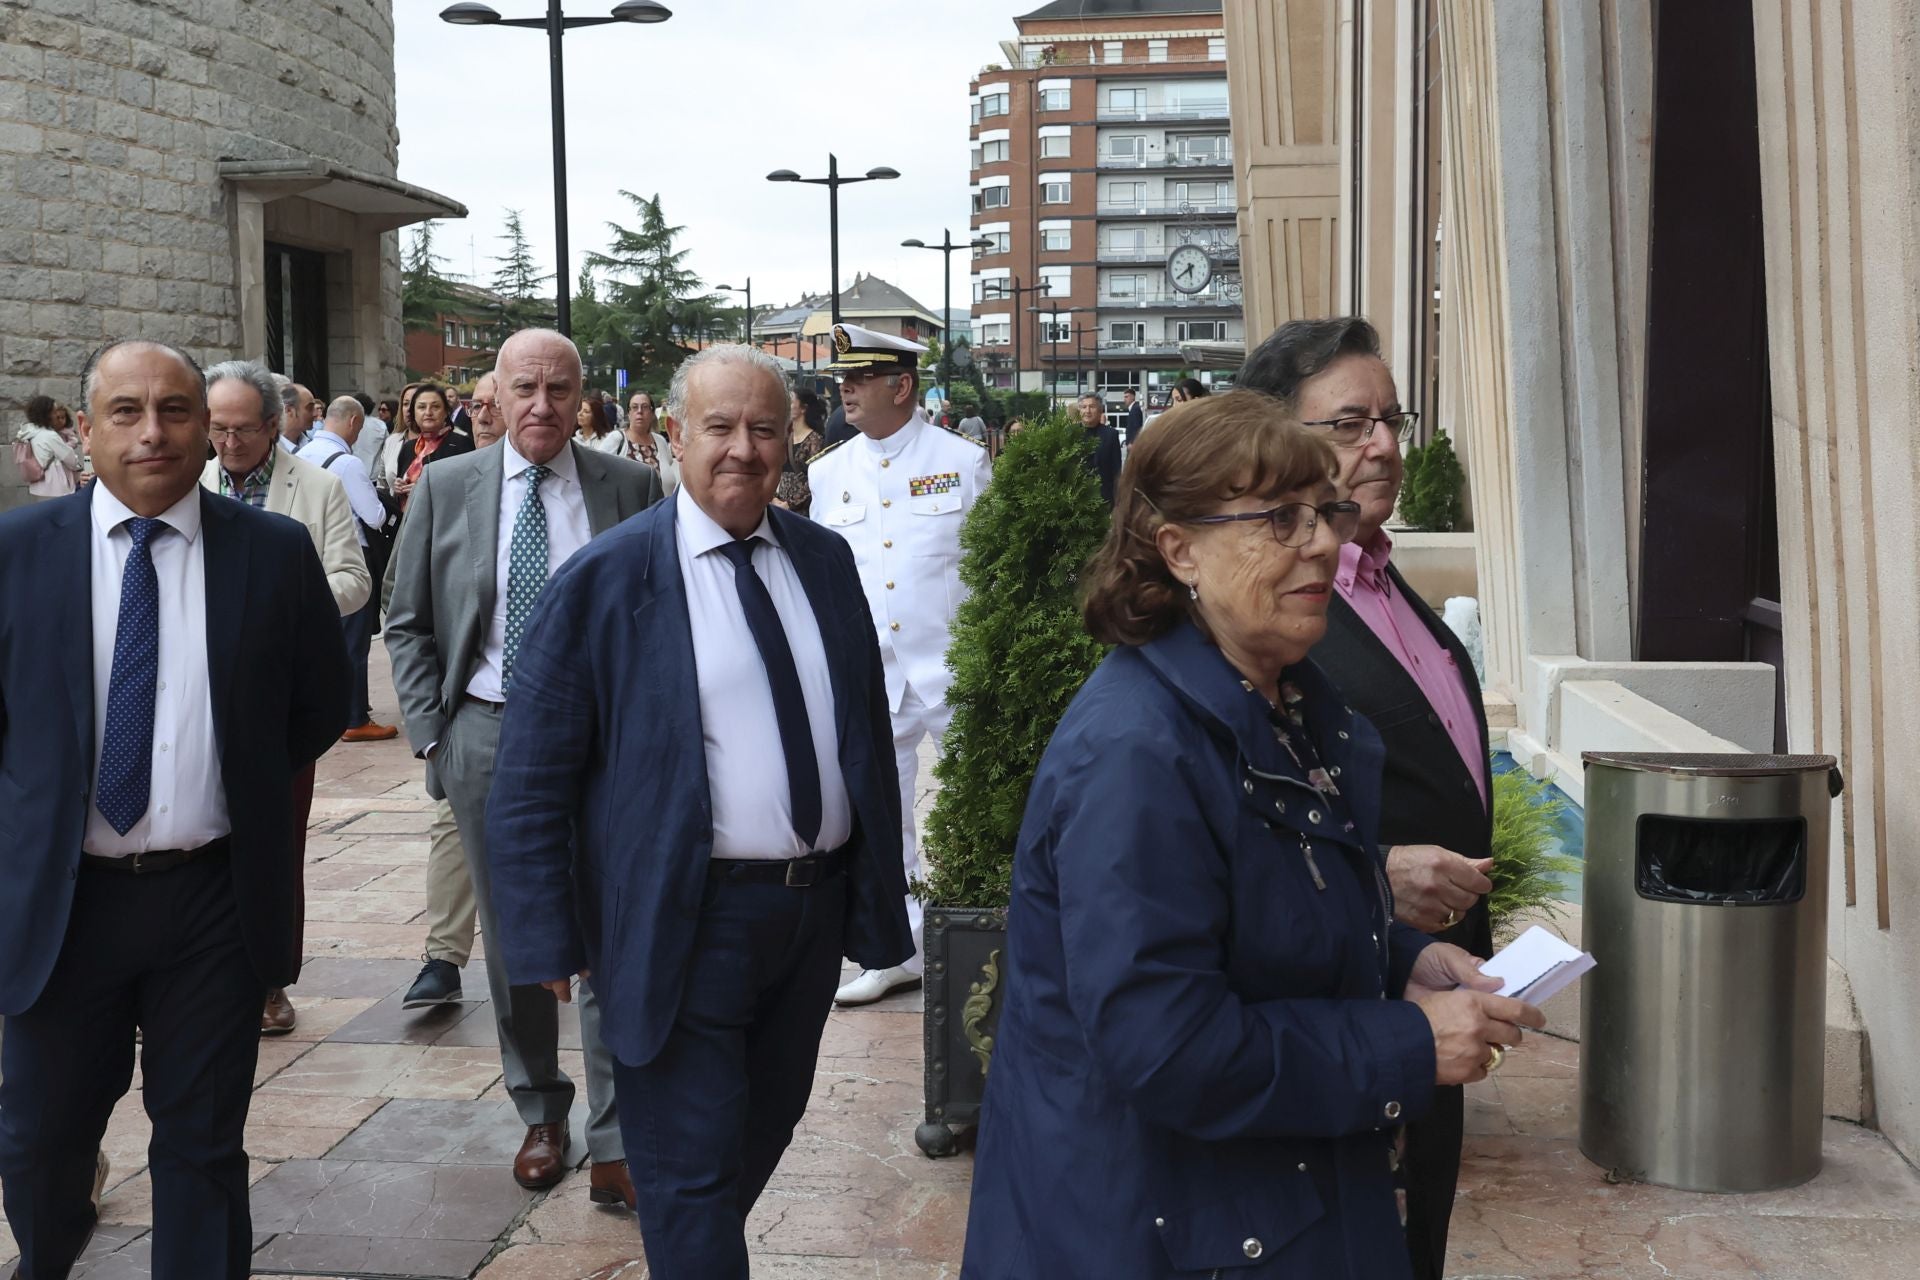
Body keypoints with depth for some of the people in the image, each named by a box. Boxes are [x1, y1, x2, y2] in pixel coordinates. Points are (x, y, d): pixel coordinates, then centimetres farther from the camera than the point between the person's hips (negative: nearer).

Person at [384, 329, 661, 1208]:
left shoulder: (632, 489, 0)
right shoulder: (446, 488, 3)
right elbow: (408, 623, 7)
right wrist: (430, 731, -1)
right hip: (487, 732, 2)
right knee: (511, 935, 11)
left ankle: (615, 1139, 7)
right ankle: (540, 1115, 28)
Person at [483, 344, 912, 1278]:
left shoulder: (824, 560, 6)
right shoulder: (605, 579, -10)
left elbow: (868, 731, 12)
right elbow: (531, 782, -8)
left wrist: (878, 890, 10)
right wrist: (551, 942, -11)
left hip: (816, 908, 6)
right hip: (686, 921, -6)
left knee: (767, 1131, 22)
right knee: (693, 1169, 2)